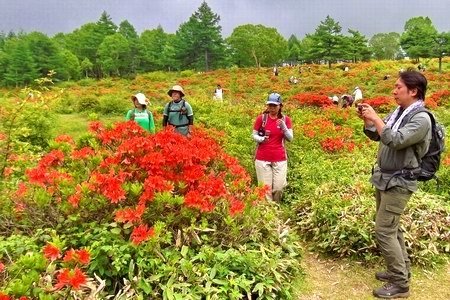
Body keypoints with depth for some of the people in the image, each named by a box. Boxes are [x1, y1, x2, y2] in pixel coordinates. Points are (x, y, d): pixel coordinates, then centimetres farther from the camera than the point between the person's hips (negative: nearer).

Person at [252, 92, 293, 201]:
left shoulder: (285, 119, 3)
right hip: (262, 158, -1)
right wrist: (261, 139, -19)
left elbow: (290, 138, -1)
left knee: (279, 187, 1)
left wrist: (283, 127, -18)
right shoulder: (261, 118, -1)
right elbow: (254, 135, 3)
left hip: (280, 159, 1)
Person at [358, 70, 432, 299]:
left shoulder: (421, 119, -18)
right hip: (384, 179, 9)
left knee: (384, 231, -8)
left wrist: (376, 118, -24)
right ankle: (401, 269, 33)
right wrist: (366, 119, -2)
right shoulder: (398, 112, 7)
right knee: (392, 228, 18)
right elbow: (376, 136, 15)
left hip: (398, 183, -9)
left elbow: (396, 141, -30)